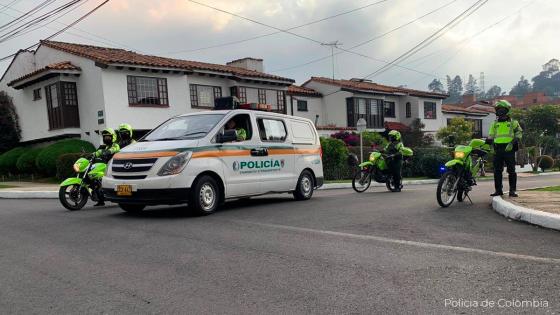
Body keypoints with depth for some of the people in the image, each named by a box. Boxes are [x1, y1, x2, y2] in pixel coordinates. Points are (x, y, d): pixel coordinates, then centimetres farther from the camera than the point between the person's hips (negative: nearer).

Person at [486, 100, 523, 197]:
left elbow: (519, 132, 2)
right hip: (498, 150, 3)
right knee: (497, 171, 3)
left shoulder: (513, 122, 8)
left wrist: (514, 142, -13)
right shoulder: (495, 124, 17)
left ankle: (512, 190, 3)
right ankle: (498, 190, 10)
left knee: (511, 171, -2)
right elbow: (490, 136, 18)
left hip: (509, 149, -3)